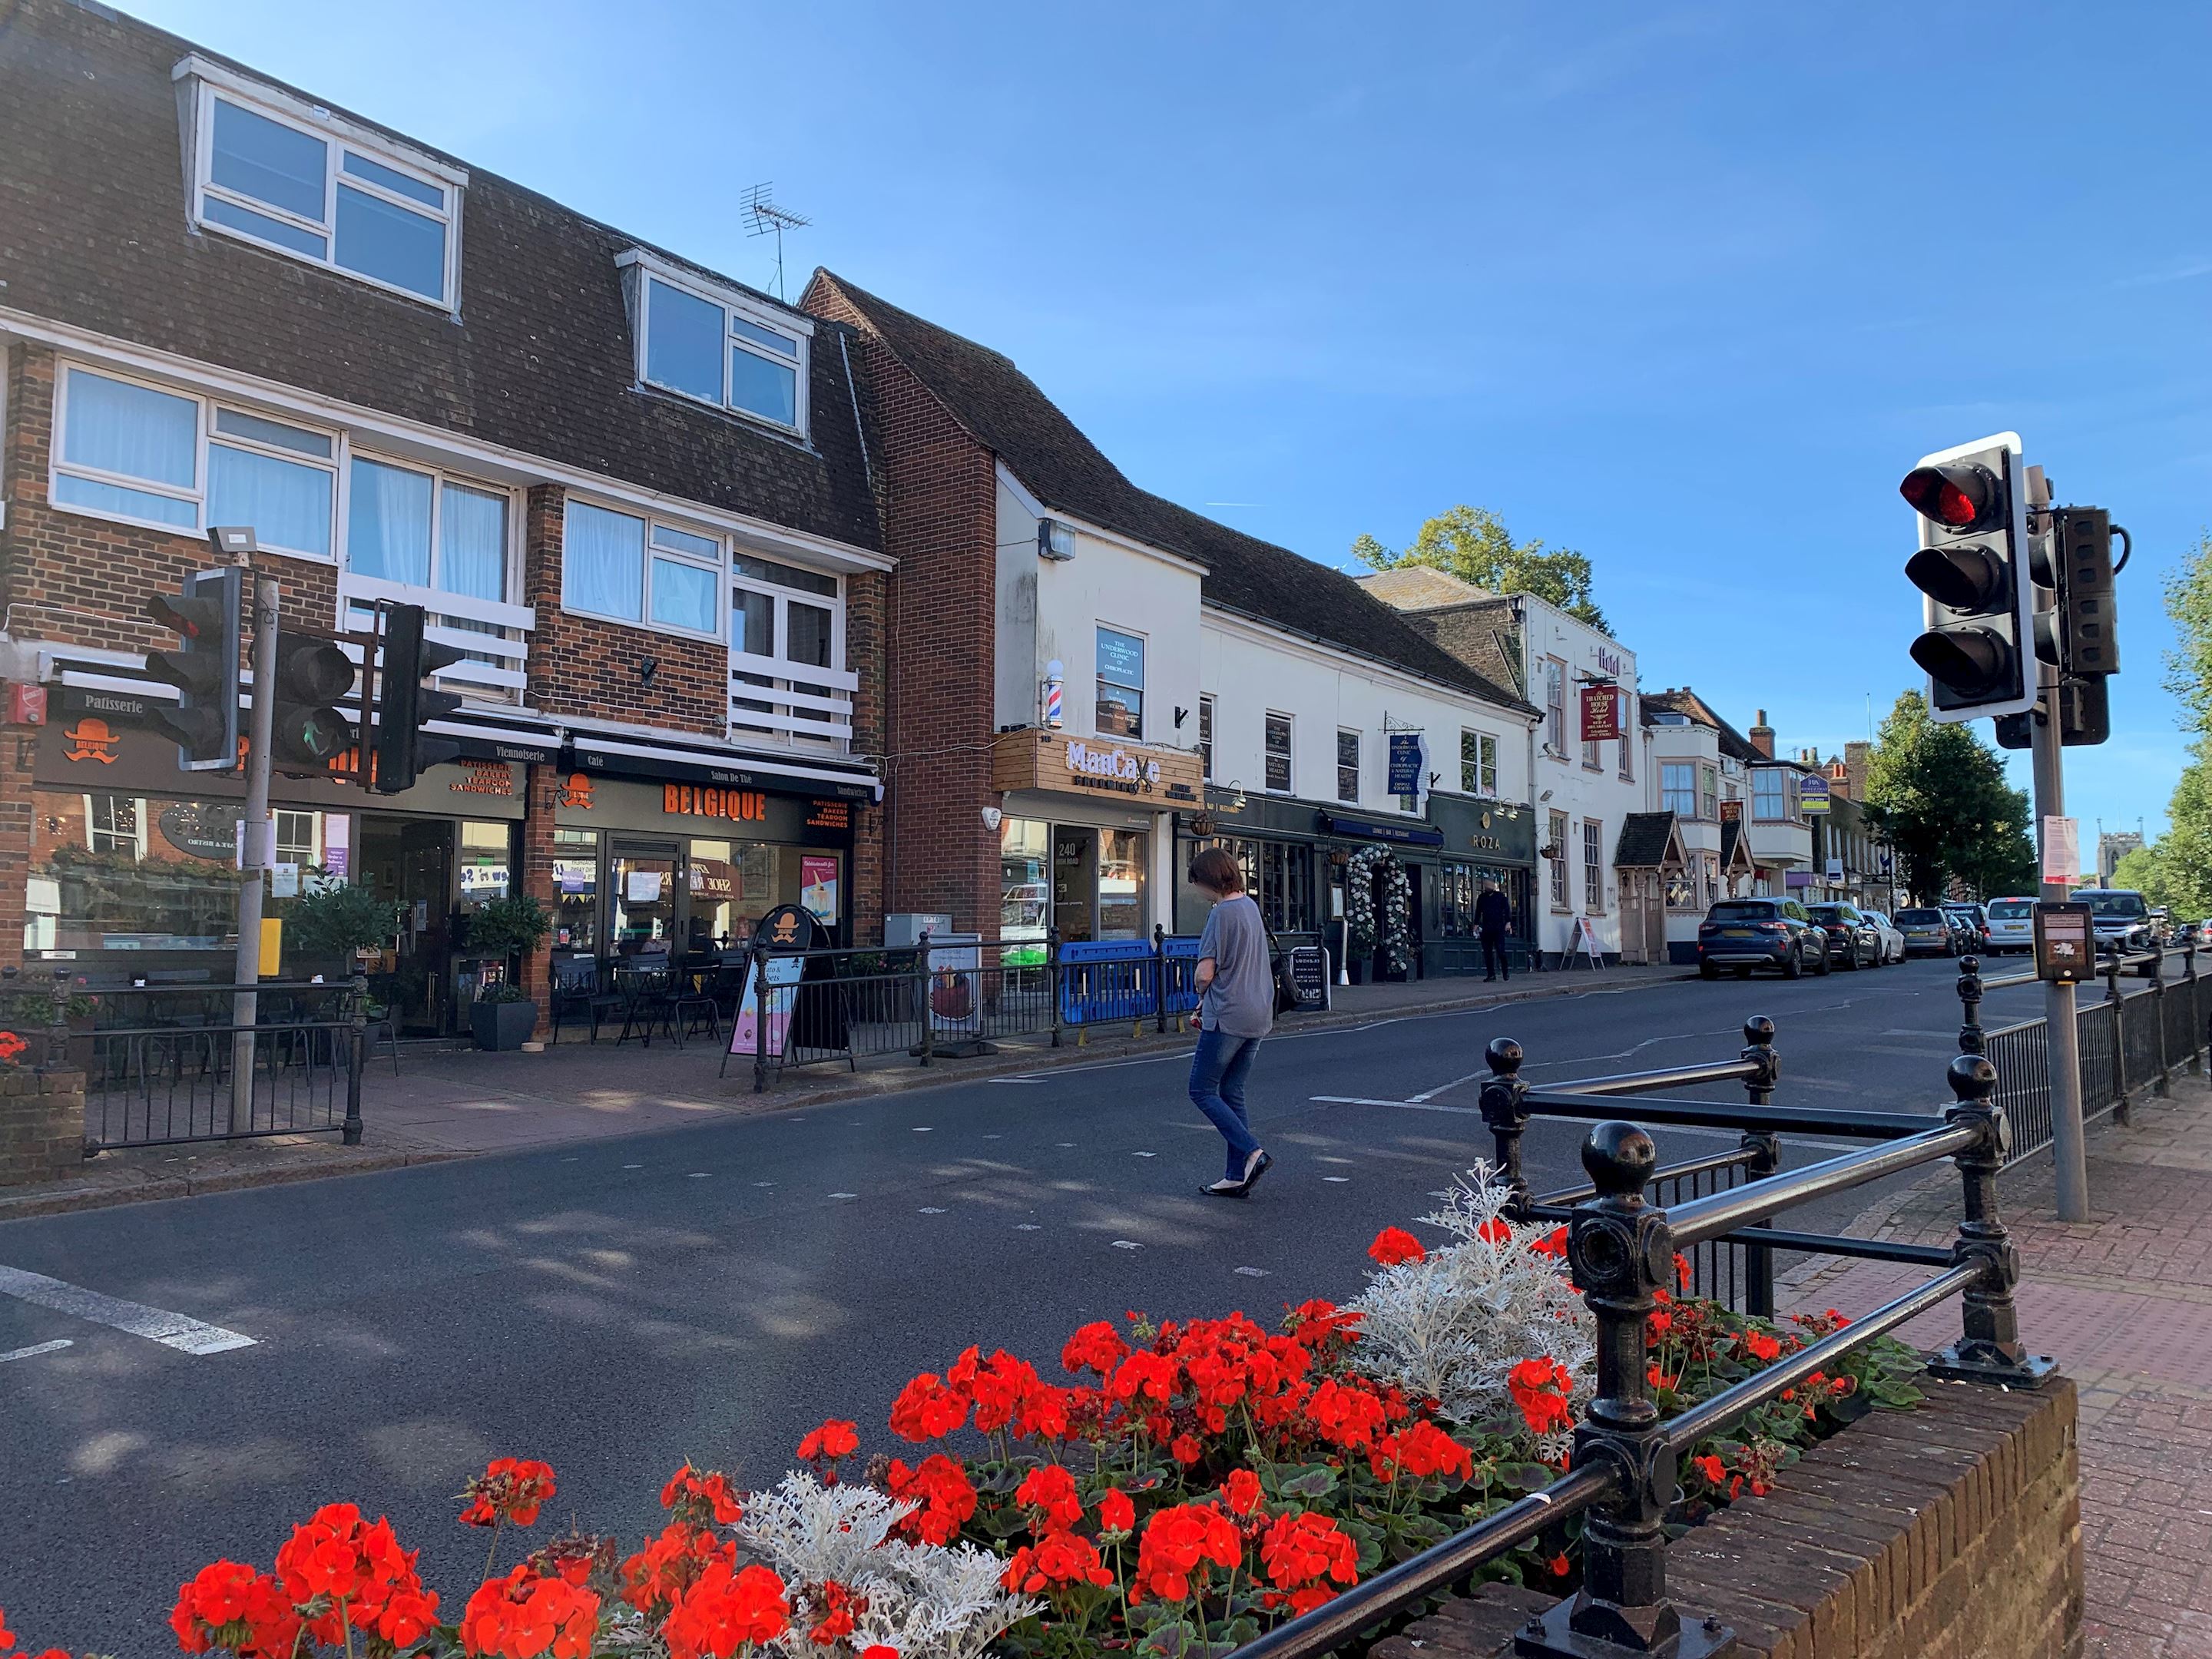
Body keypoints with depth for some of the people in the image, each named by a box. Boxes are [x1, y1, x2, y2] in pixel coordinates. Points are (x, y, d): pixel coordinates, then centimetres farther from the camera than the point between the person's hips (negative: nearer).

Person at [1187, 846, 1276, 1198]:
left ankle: (1252, 1151, -9)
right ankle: (1237, 1176, 12)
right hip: (1257, 1015, 9)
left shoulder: (1222, 913, -16)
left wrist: (1200, 996, 5)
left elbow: (1205, 974, -18)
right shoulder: (1250, 906, 12)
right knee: (1232, 1094, 12)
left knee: (1202, 1091, 2)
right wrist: (1206, 1007, 15)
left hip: (1227, 1017, -9)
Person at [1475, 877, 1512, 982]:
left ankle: (1506, 971, 8)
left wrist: (1508, 922, -5)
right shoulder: (1481, 898, 15)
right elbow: (1478, 911, 18)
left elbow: (1507, 909, 5)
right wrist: (1476, 924, 9)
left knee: (1500, 950, -10)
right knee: (1487, 952, -1)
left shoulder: (1500, 896, 7)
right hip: (1486, 929, 3)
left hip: (1499, 928, -3)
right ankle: (1491, 974, 4)